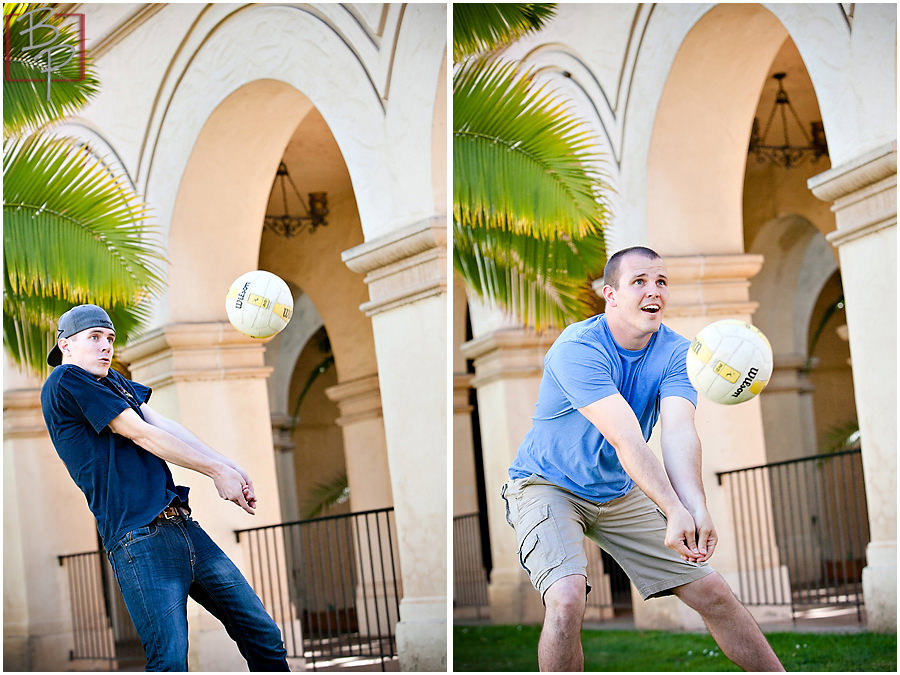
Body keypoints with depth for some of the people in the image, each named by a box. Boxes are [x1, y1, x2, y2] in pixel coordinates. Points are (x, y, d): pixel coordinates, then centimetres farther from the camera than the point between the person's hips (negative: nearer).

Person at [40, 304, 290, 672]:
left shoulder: (111, 380, 24)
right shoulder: (64, 381, -3)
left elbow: (163, 425, 11)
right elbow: (142, 434, -6)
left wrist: (226, 465, -4)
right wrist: (217, 470, -2)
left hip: (182, 527, 9)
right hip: (139, 541, -9)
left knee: (263, 634, 7)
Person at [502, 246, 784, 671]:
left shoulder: (674, 353, -9)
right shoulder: (577, 349, -26)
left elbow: (678, 433, -26)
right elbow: (624, 438, -37)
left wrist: (697, 510, -44)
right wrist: (674, 511, -49)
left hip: (621, 493, 6)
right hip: (548, 487, -6)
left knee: (712, 592, 4)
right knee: (567, 598, -30)